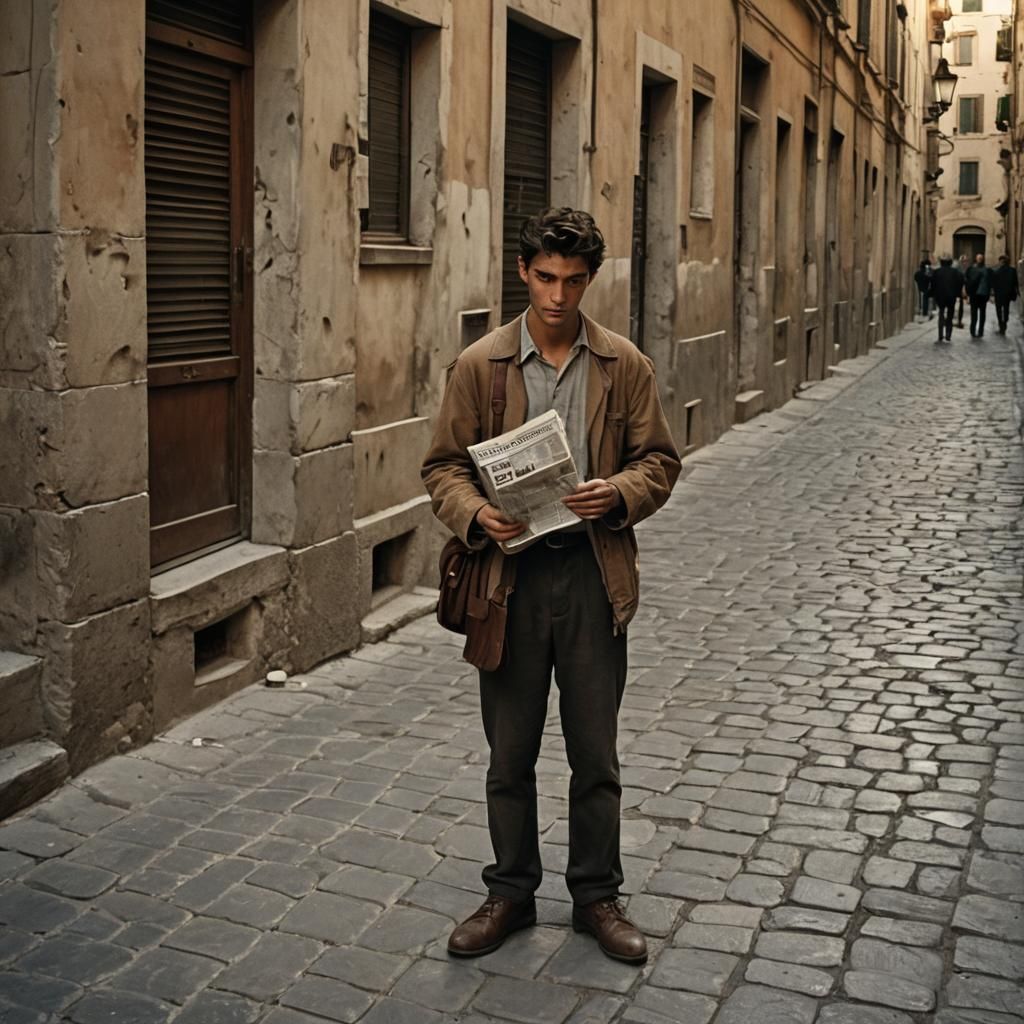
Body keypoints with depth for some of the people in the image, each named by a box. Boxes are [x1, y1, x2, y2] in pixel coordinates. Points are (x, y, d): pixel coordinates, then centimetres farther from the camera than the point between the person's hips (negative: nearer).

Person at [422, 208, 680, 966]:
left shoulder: (625, 366, 3)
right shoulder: (479, 366, 1)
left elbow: (659, 460, 5)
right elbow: (444, 464, 3)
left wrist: (618, 494, -17)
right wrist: (475, 515, -18)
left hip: (593, 573, 0)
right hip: (510, 573, 0)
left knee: (595, 752, 10)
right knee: (510, 753, 11)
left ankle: (597, 895, 27)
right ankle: (511, 893, 28)